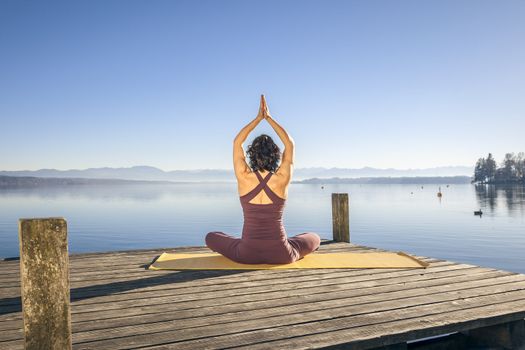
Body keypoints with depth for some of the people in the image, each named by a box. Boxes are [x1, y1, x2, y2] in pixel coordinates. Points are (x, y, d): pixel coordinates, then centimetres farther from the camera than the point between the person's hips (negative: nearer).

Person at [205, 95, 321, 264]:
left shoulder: (244, 177, -11)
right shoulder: (282, 179, -11)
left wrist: (258, 118, 7)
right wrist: (269, 118, 6)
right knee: (314, 238, 30)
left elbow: (237, 142, 5)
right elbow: (290, 144, 5)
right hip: (280, 255, 1)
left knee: (211, 237, 28)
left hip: (247, 254, 0)